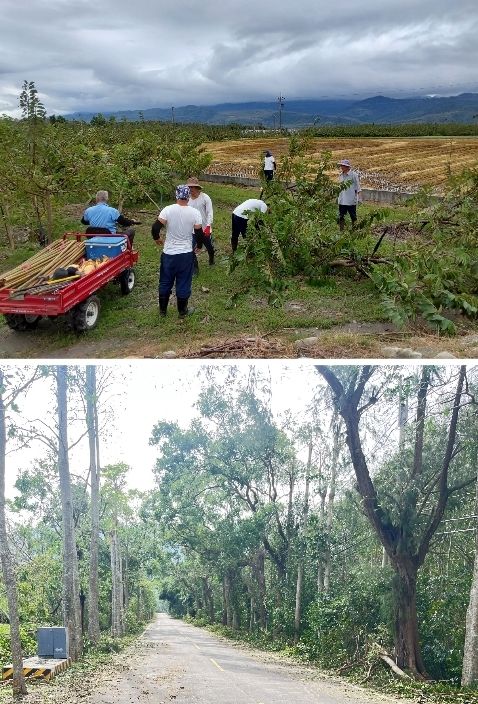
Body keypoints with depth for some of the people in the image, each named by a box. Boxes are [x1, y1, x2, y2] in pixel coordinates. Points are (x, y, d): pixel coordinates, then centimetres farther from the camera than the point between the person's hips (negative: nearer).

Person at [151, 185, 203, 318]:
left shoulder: (168, 210, -11)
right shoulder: (194, 212, -10)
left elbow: (155, 228, -13)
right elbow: (199, 233, -5)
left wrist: (157, 238, 8)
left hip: (168, 253, 1)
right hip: (186, 254, -1)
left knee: (165, 282, 15)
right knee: (183, 283, 10)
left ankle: (162, 310, 25)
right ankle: (182, 311, 20)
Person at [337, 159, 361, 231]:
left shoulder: (354, 175, -6)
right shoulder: (341, 175, 10)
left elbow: (358, 187, -4)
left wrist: (359, 198, -8)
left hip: (351, 201, -5)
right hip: (342, 201, 5)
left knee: (353, 217, 4)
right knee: (341, 217, 5)